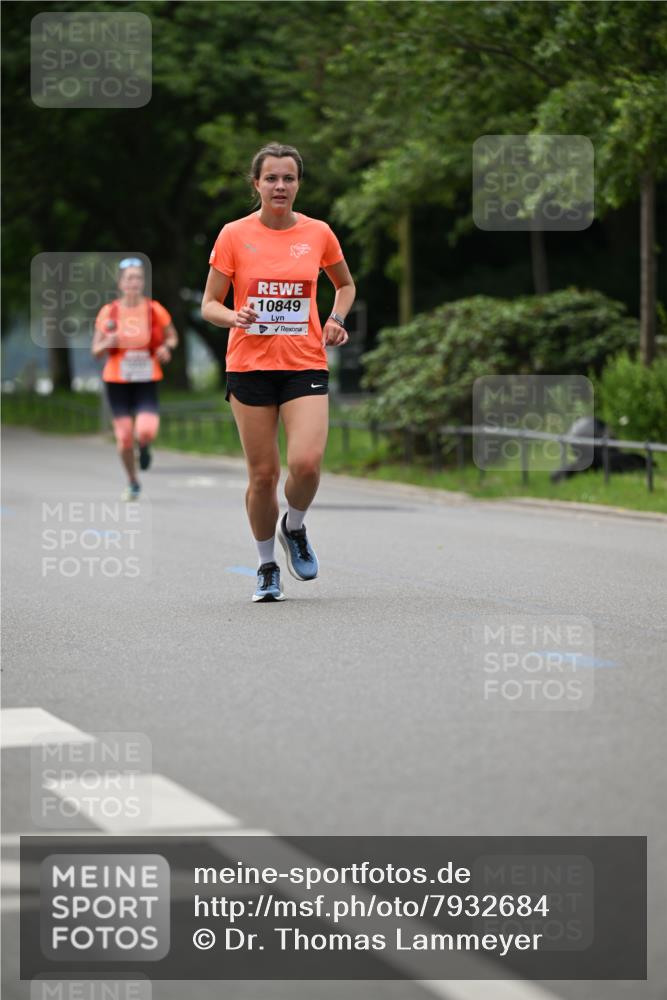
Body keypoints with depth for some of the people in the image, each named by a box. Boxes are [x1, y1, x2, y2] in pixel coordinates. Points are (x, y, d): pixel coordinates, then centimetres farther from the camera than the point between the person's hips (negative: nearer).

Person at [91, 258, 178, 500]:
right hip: (117, 382, 1)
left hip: (147, 381, -1)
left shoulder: (154, 310, -2)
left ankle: (144, 444, 19)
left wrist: (166, 348, -9)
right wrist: (107, 344, -18)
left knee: (146, 431, -20)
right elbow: (95, 351, 4)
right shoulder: (108, 312, -1)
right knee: (124, 437, 0)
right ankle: (132, 483, 23)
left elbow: (172, 337, 14)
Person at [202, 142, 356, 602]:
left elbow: (345, 284, 22)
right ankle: (267, 566, 21)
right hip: (250, 365, 0)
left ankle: (294, 528, 14)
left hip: (306, 365, 1)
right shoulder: (234, 235, -1)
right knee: (263, 473, 0)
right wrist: (234, 317, -18)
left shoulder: (318, 233, 4)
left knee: (307, 462, -18)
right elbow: (209, 304, 3)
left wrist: (336, 319, 3)